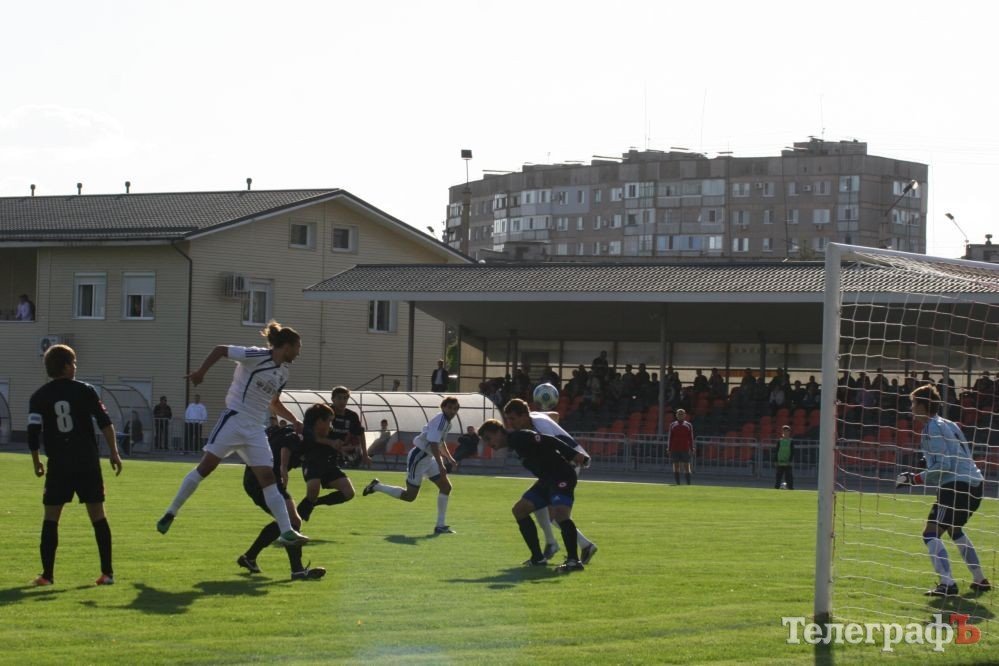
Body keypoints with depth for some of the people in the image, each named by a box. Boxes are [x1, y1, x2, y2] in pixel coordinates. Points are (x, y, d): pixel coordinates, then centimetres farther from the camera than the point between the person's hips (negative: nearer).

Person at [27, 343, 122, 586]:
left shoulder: (39, 397, 2)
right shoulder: (85, 391, 1)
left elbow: (33, 434, -2)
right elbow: (105, 423, -5)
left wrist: (36, 462, 10)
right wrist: (114, 452, 0)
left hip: (58, 465, 0)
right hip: (88, 463, 0)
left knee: (51, 517, 5)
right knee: (98, 515, 5)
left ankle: (47, 574, 0)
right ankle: (107, 572, 4)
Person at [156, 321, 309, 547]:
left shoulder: (282, 373, 13)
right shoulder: (257, 356, -10)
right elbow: (220, 350, -7)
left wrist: (295, 422, 20)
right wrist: (201, 372, -15)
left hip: (255, 430, 7)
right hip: (234, 420, -7)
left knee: (268, 478, -2)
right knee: (206, 466, -10)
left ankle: (287, 532, -7)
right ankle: (171, 513, 1)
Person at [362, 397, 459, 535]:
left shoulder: (447, 422, 9)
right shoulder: (440, 421, -21)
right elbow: (433, 444, -29)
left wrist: (449, 457, 24)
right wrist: (441, 466, -32)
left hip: (428, 458, 10)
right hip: (418, 457, -10)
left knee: (446, 487, 1)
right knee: (409, 496, -3)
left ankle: (440, 525, 5)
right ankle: (376, 487, 15)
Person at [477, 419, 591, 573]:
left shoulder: (520, 437, -15)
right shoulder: (513, 445, 15)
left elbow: (549, 442, -23)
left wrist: (573, 455, -30)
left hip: (562, 476, -10)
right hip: (547, 479, 10)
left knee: (559, 512, -30)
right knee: (519, 509, 9)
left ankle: (573, 560, -29)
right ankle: (538, 558, 12)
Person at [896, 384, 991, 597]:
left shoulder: (932, 429, -8)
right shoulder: (948, 425, 20)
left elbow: (943, 466, -16)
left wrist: (915, 479, -11)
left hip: (956, 485, -10)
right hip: (974, 482, 10)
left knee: (931, 534, -10)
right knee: (954, 530, 30)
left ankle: (947, 583, -24)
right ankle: (980, 580, 31)